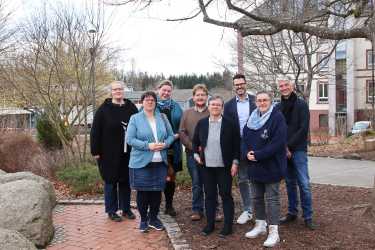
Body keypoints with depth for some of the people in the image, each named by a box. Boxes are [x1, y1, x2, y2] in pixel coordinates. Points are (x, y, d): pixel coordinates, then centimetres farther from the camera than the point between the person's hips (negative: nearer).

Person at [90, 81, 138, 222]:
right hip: (109, 153, -3)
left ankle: (126, 209, 26)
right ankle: (111, 211, 19)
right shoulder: (104, 109, -4)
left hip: (127, 153, 3)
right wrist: (95, 151, -10)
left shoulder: (131, 107, 5)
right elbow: (95, 132, -6)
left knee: (126, 181, 12)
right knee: (110, 181, 6)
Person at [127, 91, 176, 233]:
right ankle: (143, 219, 22)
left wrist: (165, 144, -10)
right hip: (141, 162, -3)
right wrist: (148, 146, -19)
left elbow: (171, 135, 12)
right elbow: (130, 139, -9)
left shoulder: (162, 118, 9)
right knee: (142, 192, 5)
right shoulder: (135, 119, -1)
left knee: (157, 191, 10)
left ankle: (153, 218, 27)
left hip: (160, 162, 3)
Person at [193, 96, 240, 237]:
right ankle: (210, 224, 23)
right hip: (207, 166, 3)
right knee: (209, 195, 11)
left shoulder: (229, 124, -4)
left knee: (226, 195, 5)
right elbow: (195, 142, 14)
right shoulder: (201, 123, 4)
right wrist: (196, 155, 1)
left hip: (224, 166, -3)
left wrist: (235, 162, -7)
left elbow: (236, 144, -3)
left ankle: (228, 225, 16)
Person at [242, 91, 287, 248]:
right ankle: (260, 225, 31)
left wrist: (258, 155, -20)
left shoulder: (277, 117, -11)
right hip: (254, 166, 7)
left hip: (271, 166, -7)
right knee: (256, 197, 15)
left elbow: (278, 142, -19)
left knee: (271, 198, -1)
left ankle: (273, 231, 7)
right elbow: (244, 138, 12)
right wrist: (247, 153, -9)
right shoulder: (252, 118, 10)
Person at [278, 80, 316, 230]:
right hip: (283, 151, 4)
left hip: (298, 150, -4)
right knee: (290, 183, 11)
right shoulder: (278, 108, 9)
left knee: (304, 184, -5)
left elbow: (303, 129, -9)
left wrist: (289, 146, -13)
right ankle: (292, 213, 21)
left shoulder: (301, 105, -1)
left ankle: (308, 217, 4)